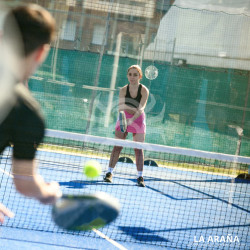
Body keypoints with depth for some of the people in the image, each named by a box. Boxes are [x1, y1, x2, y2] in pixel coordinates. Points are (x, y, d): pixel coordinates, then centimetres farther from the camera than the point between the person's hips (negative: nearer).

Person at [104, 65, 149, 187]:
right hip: (124, 117, 1)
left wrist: (132, 119, -41)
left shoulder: (144, 90, -15)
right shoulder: (123, 90, -10)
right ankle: (109, 172, 3)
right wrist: (122, 111, -44)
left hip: (138, 119, -1)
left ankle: (140, 177, -1)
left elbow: (141, 108, -26)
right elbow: (120, 106, -21)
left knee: (138, 149, -6)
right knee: (117, 146, -4)